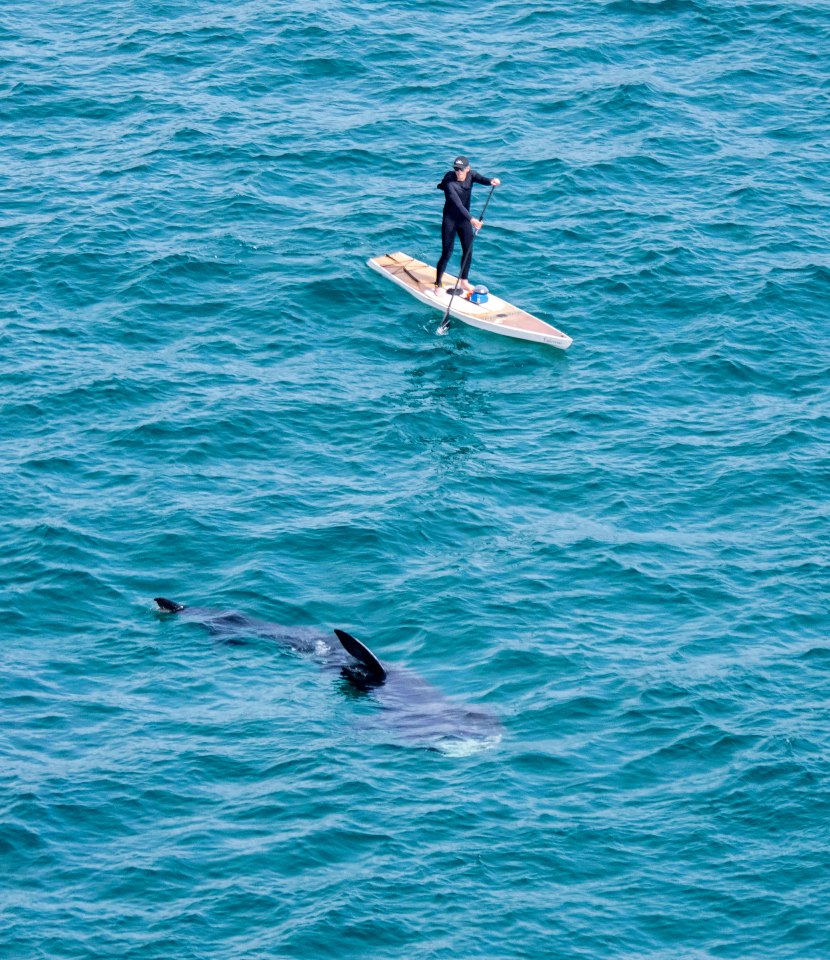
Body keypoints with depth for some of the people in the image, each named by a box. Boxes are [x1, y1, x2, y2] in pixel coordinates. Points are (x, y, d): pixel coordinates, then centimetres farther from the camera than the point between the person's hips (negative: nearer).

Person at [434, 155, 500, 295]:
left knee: (468, 251, 12)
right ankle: (438, 285, 5)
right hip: (450, 220, -6)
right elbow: (458, 204, -35)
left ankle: (463, 281, 30)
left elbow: (481, 179, -25)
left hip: (464, 219, 6)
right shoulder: (450, 183, -25)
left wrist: (491, 181, -50)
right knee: (447, 254, -6)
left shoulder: (471, 175, -6)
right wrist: (471, 219, -46)